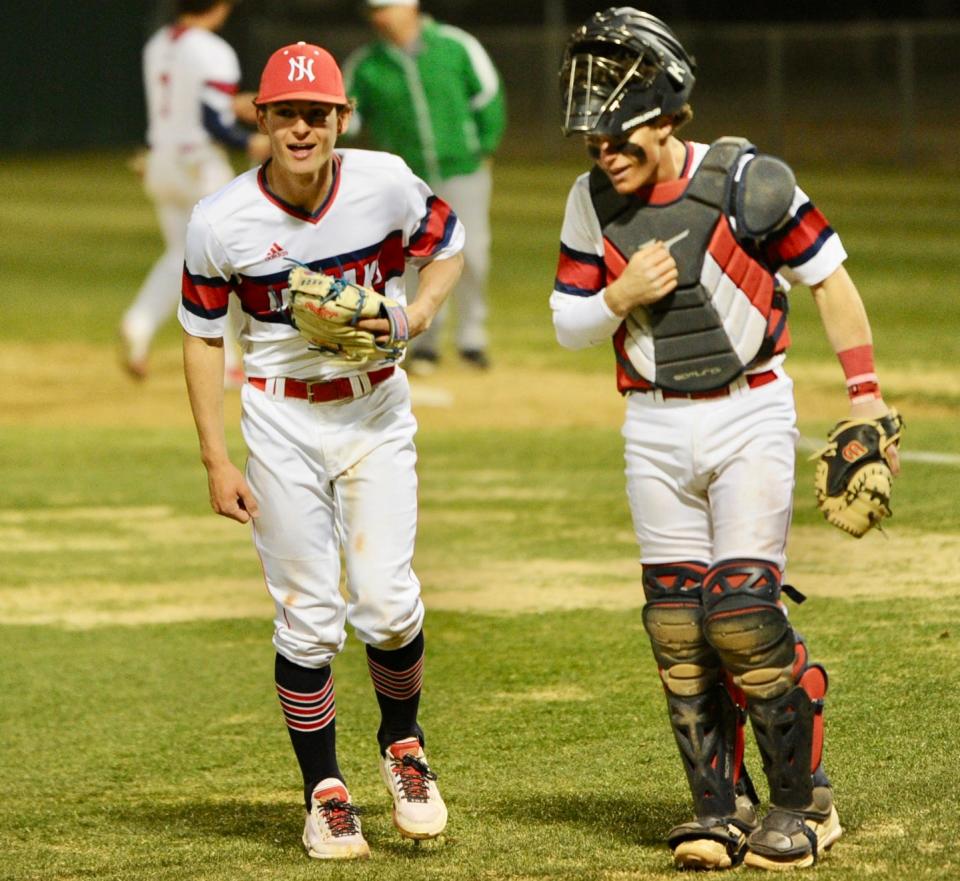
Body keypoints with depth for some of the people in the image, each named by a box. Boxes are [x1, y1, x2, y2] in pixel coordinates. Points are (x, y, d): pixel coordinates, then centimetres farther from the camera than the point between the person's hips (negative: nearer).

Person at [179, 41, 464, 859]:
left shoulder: (386, 184, -12)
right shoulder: (221, 222, -13)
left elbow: (447, 245, 7)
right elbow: (202, 337, -2)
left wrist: (416, 315, -14)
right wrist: (217, 462, -5)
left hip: (378, 412, 1)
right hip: (283, 424, -1)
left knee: (387, 602, -8)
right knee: (308, 619, 0)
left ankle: (402, 743, 20)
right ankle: (324, 790, 16)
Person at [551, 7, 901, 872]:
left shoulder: (745, 183, -13)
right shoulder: (593, 203, 0)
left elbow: (830, 277, -4)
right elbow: (569, 323, 7)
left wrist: (866, 396, -7)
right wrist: (620, 296, -15)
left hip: (750, 417, -4)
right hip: (655, 429, 4)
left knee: (743, 613, -11)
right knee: (677, 624, 1)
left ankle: (804, 799, 3)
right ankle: (720, 804, 11)